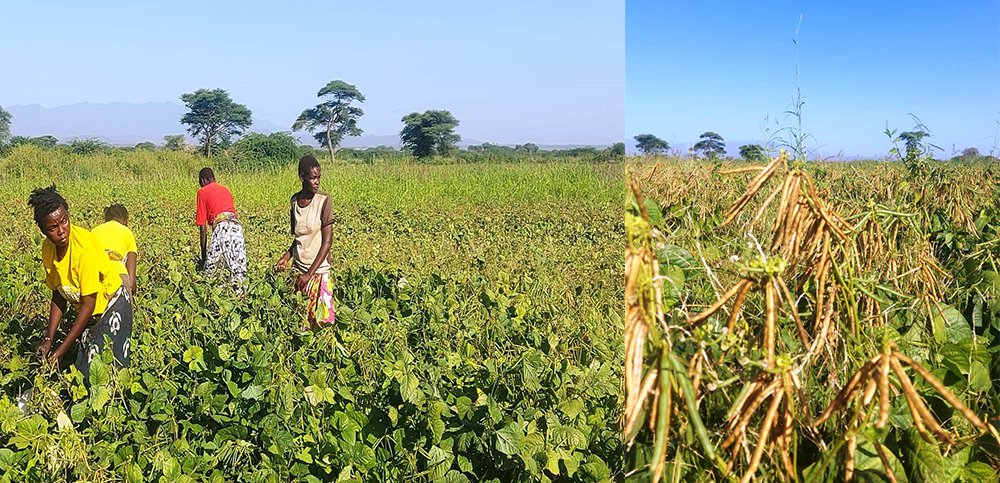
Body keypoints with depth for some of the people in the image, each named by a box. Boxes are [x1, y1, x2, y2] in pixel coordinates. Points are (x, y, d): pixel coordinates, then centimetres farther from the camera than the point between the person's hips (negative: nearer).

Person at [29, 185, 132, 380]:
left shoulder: (84, 246, -27)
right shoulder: (48, 248, -7)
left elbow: (88, 304, -23)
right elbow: (58, 296, 4)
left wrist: (62, 350, -21)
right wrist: (48, 339, -5)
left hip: (112, 306, -7)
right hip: (88, 312, 7)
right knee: (81, 368, 8)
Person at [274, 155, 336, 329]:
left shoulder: (323, 201, -11)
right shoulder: (294, 201, 4)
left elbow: (327, 241, -12)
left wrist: (309, 274, -15)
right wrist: (287, 256, -2)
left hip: (318, 271, -4)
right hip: (298, 269, 4)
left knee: (321, 322, -4)